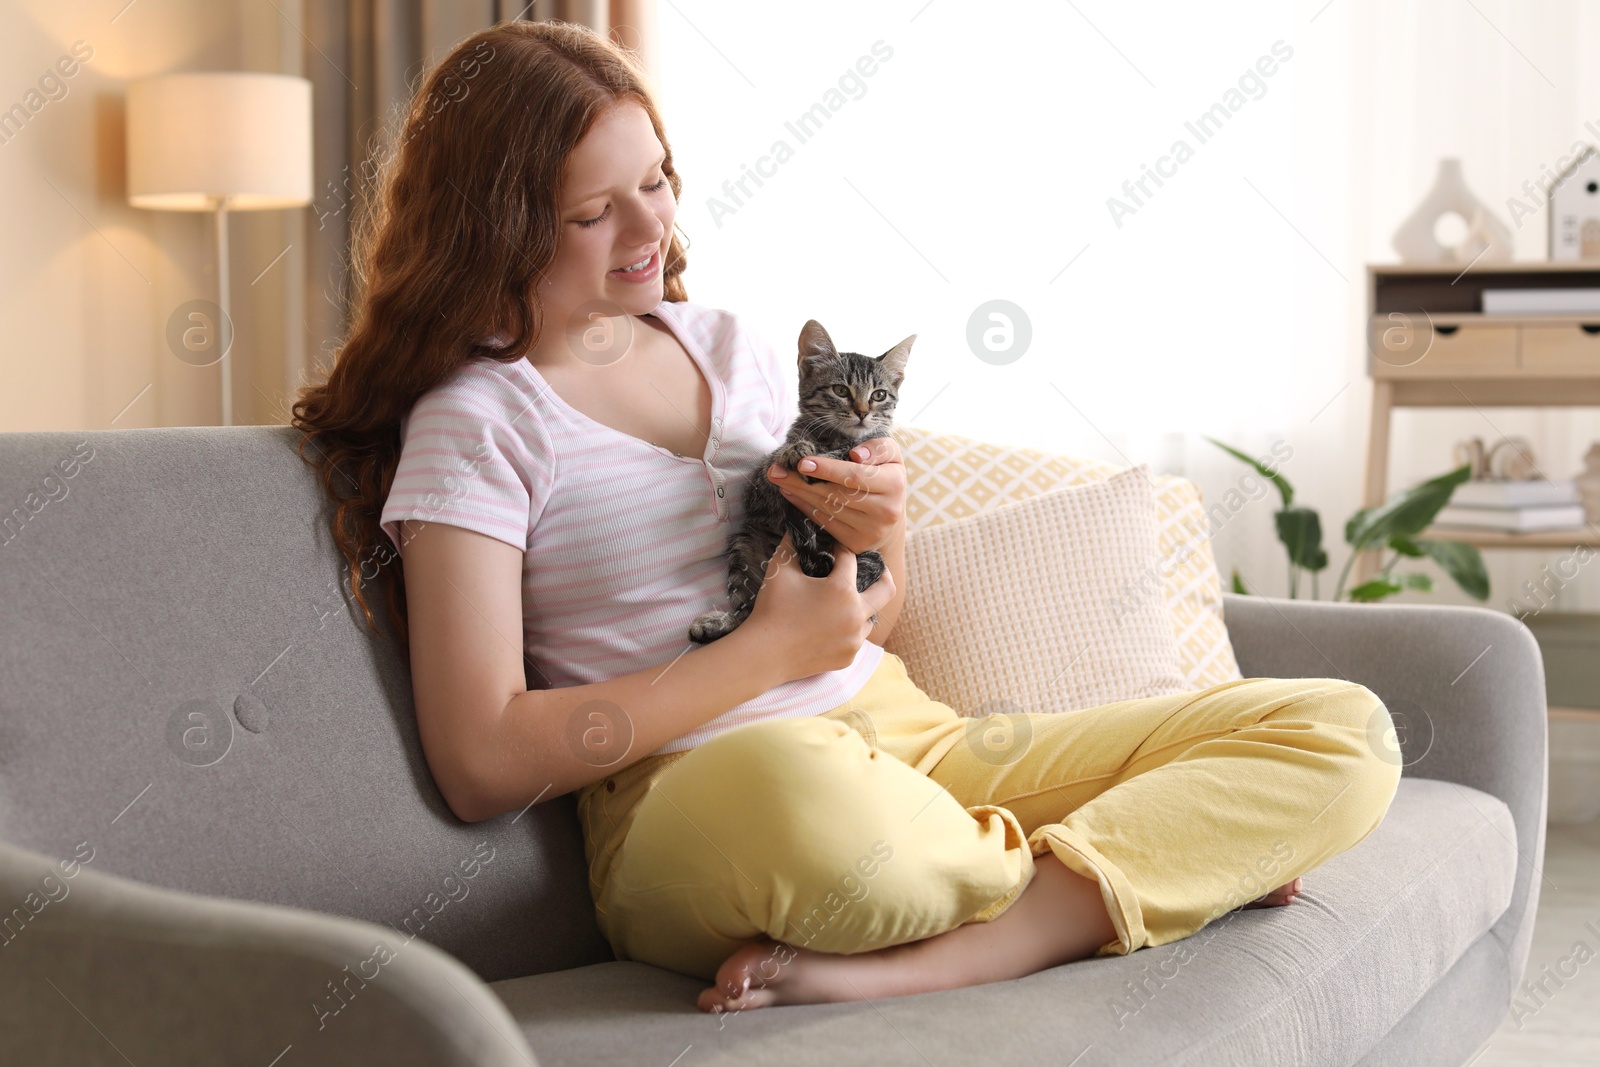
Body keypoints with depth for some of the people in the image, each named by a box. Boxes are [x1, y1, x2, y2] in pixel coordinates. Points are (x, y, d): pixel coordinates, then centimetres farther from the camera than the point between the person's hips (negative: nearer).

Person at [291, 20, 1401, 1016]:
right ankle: (1143, 863, -12)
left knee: (1343, 731, -9)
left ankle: (892, 971, -26)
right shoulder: (476, 423, -1)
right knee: (786, 785, -46)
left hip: (914, 736, 7)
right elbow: (483, 763, -11)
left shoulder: (733, 344, 17)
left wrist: (879, 528, -1)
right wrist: (768, 649, -9)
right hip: (690, 809, -6)